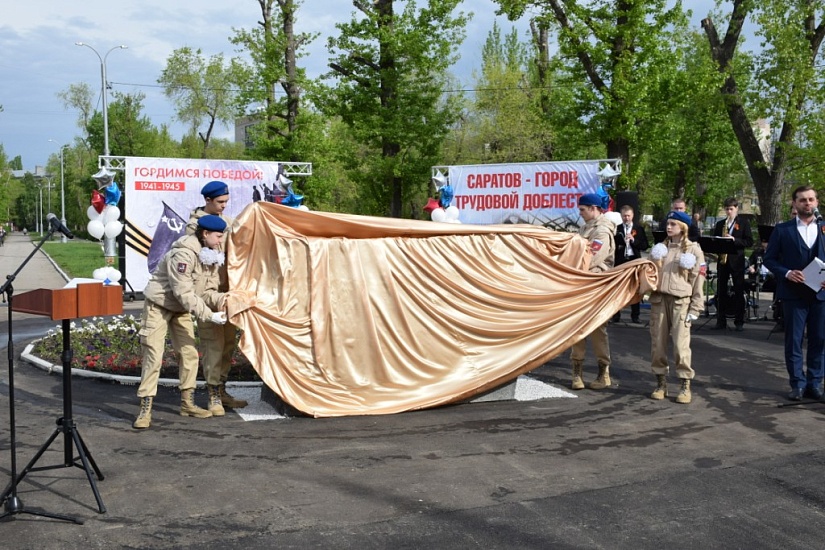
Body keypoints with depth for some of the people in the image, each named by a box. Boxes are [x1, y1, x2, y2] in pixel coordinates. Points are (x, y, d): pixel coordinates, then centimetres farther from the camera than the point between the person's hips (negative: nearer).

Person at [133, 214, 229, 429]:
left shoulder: (210, 256, -1)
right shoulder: (183, 254, -28)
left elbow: (208, 291, -3)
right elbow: (183, 293, -31)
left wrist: (223, 301, -23)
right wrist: (209, 315, -32)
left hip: (181, 309, 8)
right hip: (158, 305, -8)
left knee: (190, 353, 5)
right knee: (153, 356, -9)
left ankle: (188, 403, 17)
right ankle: (145, 409, -4)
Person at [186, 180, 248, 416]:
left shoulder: (227, 222, 13)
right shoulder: (195, 225, -6)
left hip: (227, 290, 7)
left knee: (228, 343, 12)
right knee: (214, 344, -7)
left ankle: (221, 391, 23)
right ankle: (214, 396, 1)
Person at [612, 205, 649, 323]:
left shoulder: (639, 229, 6)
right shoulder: (617, 229, 5)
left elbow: (645, 246, 0)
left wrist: (633, 240, -13)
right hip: (620, 261, 0)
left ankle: (635, 315, 11)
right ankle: (616, 314, 8)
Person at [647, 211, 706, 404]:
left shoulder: (693, 250, 3)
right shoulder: (661, 247, 16)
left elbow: (698, 280, -1)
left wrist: (695, 308, -7)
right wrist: (654, 261, -4)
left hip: (681, 301, -4)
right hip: (659, 299, 5)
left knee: (681, 344, -10)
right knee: (657, 343, 4)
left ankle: (685, 385, -1)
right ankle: (661, 383, 15)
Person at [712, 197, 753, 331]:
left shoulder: (744, 222, 3)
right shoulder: (720, 224, 13)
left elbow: (749, 242, -5)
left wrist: (734, 239, -18)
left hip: (737, 260, -3)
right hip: (722, 260, 3)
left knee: (739, 291, 1)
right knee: (721, 291, 3)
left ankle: (739, 321, 5)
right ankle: (721, 321, 8)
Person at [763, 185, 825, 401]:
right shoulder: (782, 230, 2)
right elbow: (769, 259, 2)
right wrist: (786, 273, -14)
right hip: (793, 293, -2)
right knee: (794, 341, 3)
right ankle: (798, 384, 11)